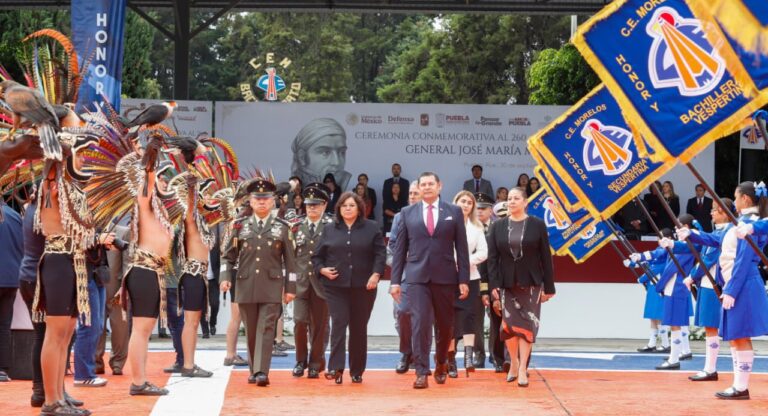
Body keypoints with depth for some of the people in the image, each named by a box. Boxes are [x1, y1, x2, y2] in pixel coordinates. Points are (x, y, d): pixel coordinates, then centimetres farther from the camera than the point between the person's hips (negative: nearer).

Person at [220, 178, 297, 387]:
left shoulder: (282, 227, 7)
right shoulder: (240, 226, 9)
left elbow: (289, 260, 8)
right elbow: (229, 256, 10)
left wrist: (290, 287, 4)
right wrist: (225, 277, -5)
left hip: (272, 287, -2)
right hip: (246, 287, 2)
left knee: (266, 329, -10)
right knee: (251, 330, 7)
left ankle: (262, 372, -15)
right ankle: (253, 370, 17)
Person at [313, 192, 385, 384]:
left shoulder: (371, 228, 6)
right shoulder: (330, 230, 9)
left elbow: (380, 254, 1)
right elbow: (317, 256, 13)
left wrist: (376, 274, -12)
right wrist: (322, 269, -5)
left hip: (363, 287, 0)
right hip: (336, 286, 0)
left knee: (359, 328, 6)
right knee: (339, 323, -12)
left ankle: (357, 371, 13)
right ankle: (336, 368, -16)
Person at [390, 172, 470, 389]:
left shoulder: (454, 212, 6)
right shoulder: (407, 213, 7)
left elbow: (461, 248, 4)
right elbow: (399, 249, 7)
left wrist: (464, 279, -1)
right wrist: (395, 280, 2)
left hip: (445, 277, 1)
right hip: (417, 277, -1)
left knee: (444, 325, 10)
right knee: (420, 324, -10)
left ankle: (441, 363, 34)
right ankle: (421, 372, -7)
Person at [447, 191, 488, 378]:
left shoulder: (476, 227, 12)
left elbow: (483, 252, 4)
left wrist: (466, 262, -10)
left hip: (470, 278, 2)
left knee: (468, 316, -9)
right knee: (450, 318, 0)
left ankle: (469, 357, -18)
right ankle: (451, 360, 3)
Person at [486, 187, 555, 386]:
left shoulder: (537, 225, 0)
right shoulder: (497, 227, 5)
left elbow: (546, 257, 1)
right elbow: (492, 257, 2)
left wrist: (548, 287, -1)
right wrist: (493, 285, -8)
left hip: (531, 283, -2)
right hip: (507, 284, 2)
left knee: (527, 324, -5)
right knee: (509, 324, 3)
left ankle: (522, 369, -2)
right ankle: (514, 363, 21)